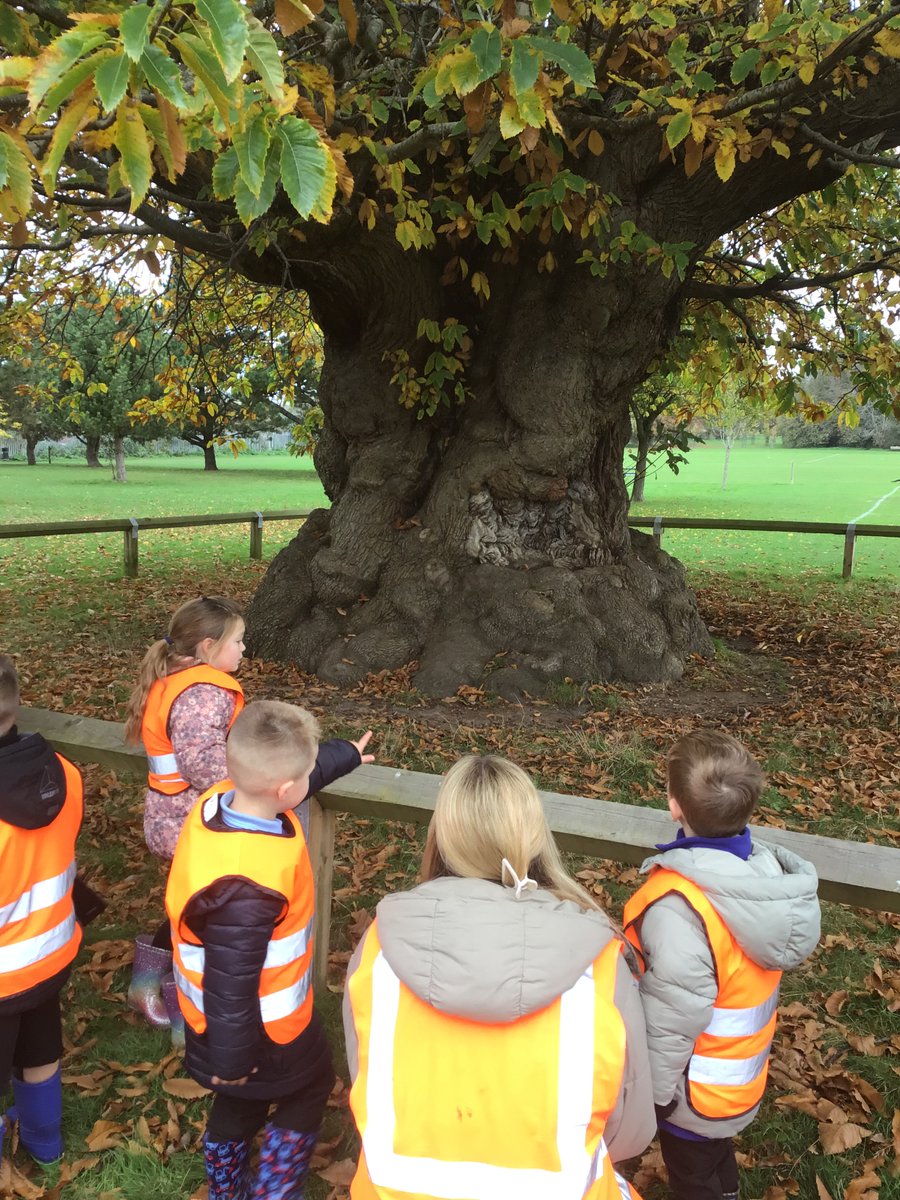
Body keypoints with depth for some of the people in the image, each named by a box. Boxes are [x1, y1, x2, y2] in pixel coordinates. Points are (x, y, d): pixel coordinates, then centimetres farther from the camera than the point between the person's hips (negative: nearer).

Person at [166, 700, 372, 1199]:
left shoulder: (224, 799, -17)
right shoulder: (249, 886, -43)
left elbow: (283, 778, 6)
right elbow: (230, 983, -32)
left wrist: (346, 755, 21)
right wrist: (231, 1058, -15)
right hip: (260, 1026, -8)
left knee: (239, 1104, 31)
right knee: (309, 1090, 23)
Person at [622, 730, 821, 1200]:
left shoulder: (677, 904, -38)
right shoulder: (766, 867, -17)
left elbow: (671, 1018, -29)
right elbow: (745, 973, -3)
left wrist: (650, 1092, -12)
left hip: (696, 1086, -6)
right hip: (743, 1068, 6)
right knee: (716, 1156, 32)